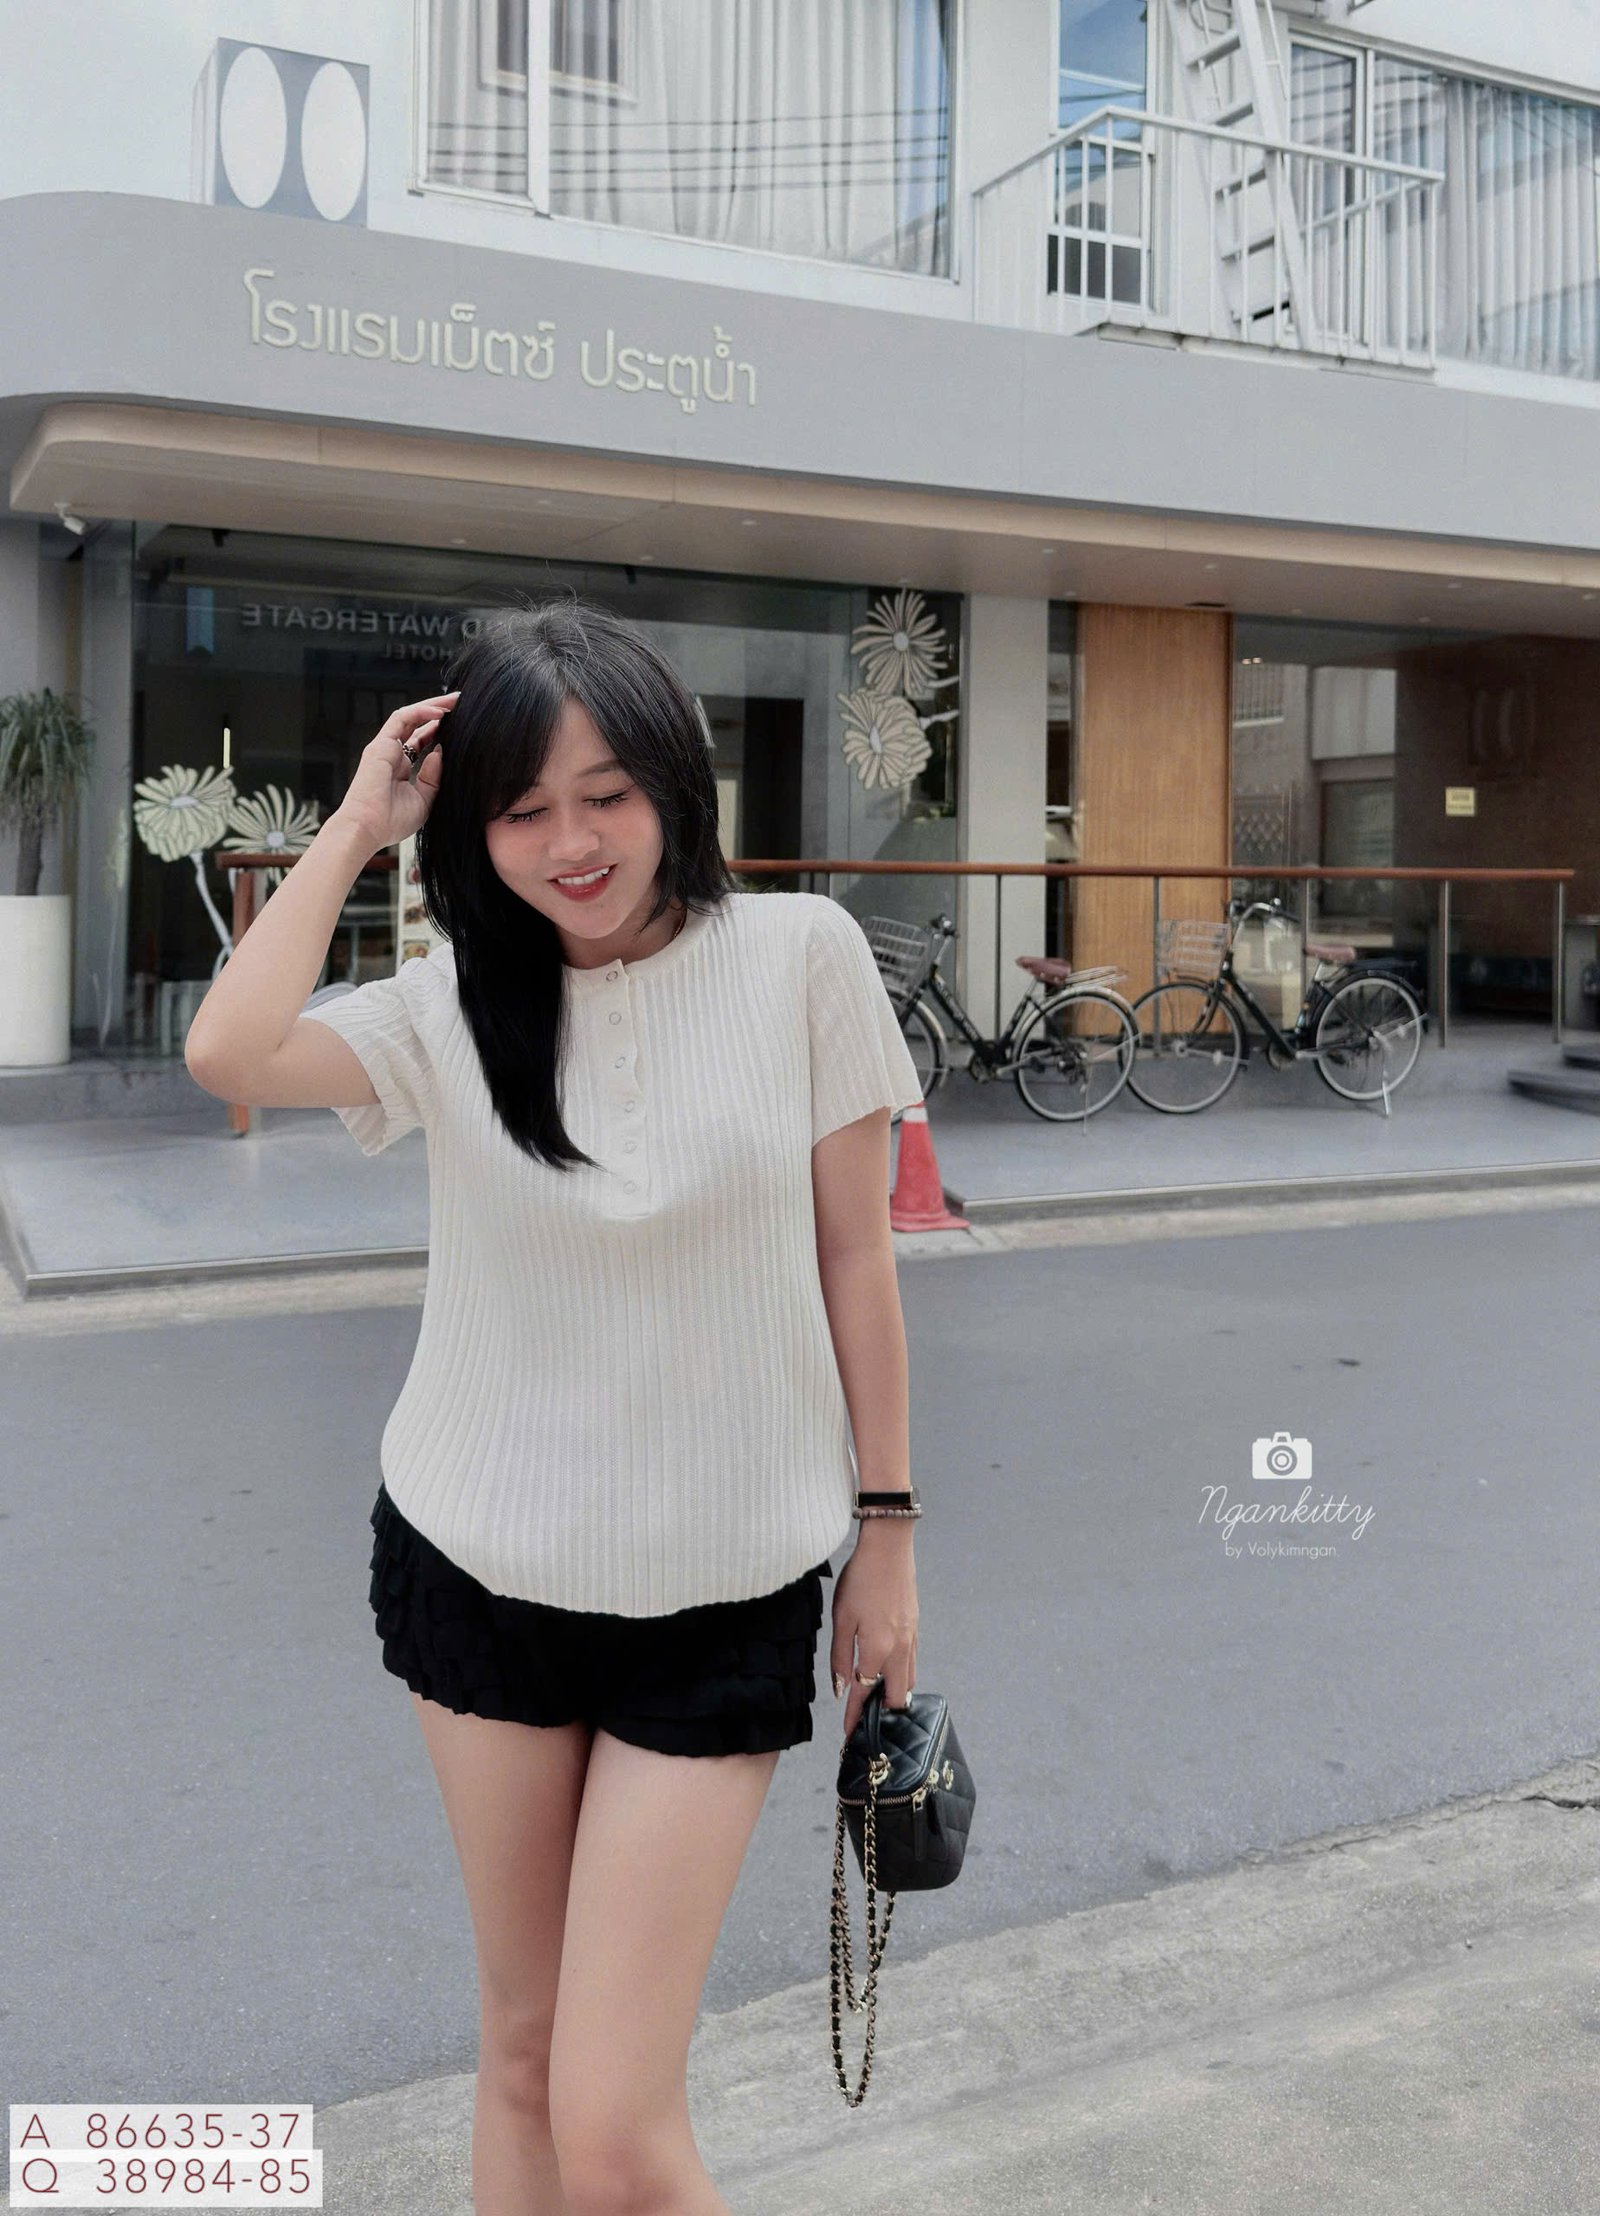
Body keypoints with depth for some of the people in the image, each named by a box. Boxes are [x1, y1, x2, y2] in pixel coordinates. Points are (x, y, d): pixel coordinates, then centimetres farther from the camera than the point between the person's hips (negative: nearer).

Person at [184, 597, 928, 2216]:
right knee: (519, 2047, 18)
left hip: (718, 1599, -2)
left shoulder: (800, 955, -6)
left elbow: (853, 1255, -1)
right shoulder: (452, 1003, -1)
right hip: (479, 1575, 3)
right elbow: (231, 1053, -20)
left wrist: (885, 1530, 1)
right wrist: (358, 825, -9)